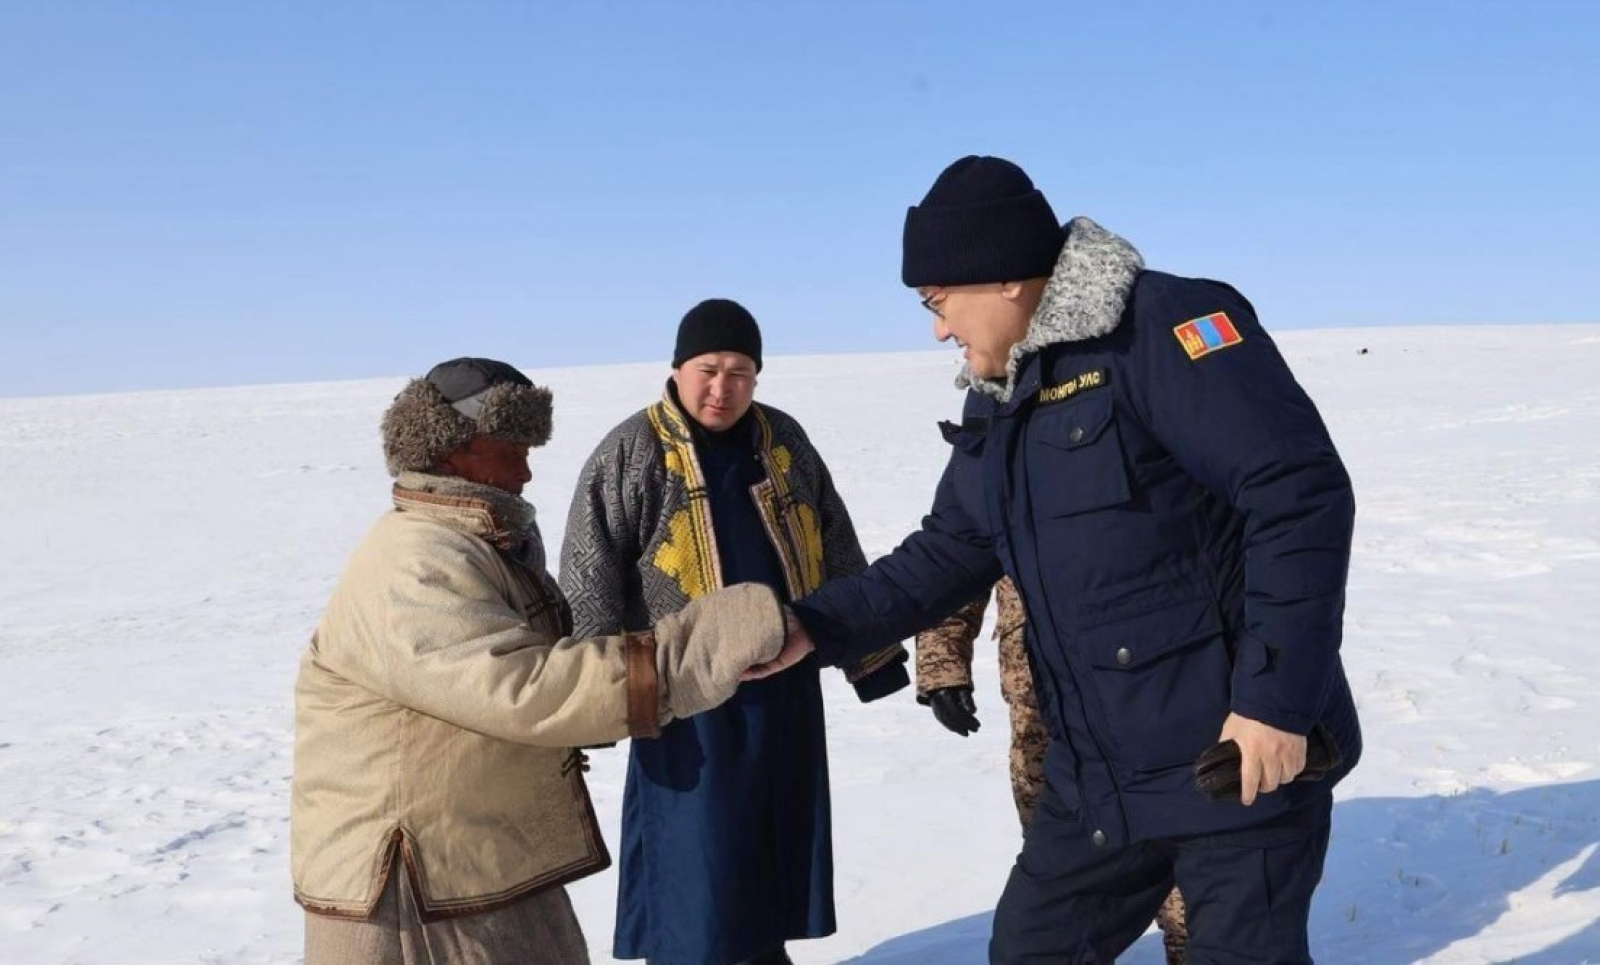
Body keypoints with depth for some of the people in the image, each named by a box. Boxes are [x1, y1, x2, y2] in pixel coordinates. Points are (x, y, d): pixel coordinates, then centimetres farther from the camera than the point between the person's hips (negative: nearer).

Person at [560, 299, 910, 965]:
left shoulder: (783, 440, 6)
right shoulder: (630, 454, -8)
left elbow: (836, 555, 13)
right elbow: (588, 585, -9)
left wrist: (871, 652, 13)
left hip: (784, 681, 5)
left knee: (774, 848, 16)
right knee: (693, 859, 0)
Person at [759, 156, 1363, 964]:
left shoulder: (1163, 327, -17)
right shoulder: (995, 402, 10)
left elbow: (1301, 494, -22)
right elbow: (948, 554, 15)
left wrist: (1276, 698, -24)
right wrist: (815, 627, 4)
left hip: (1241, 758, -8)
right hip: (1099, 774, 9)